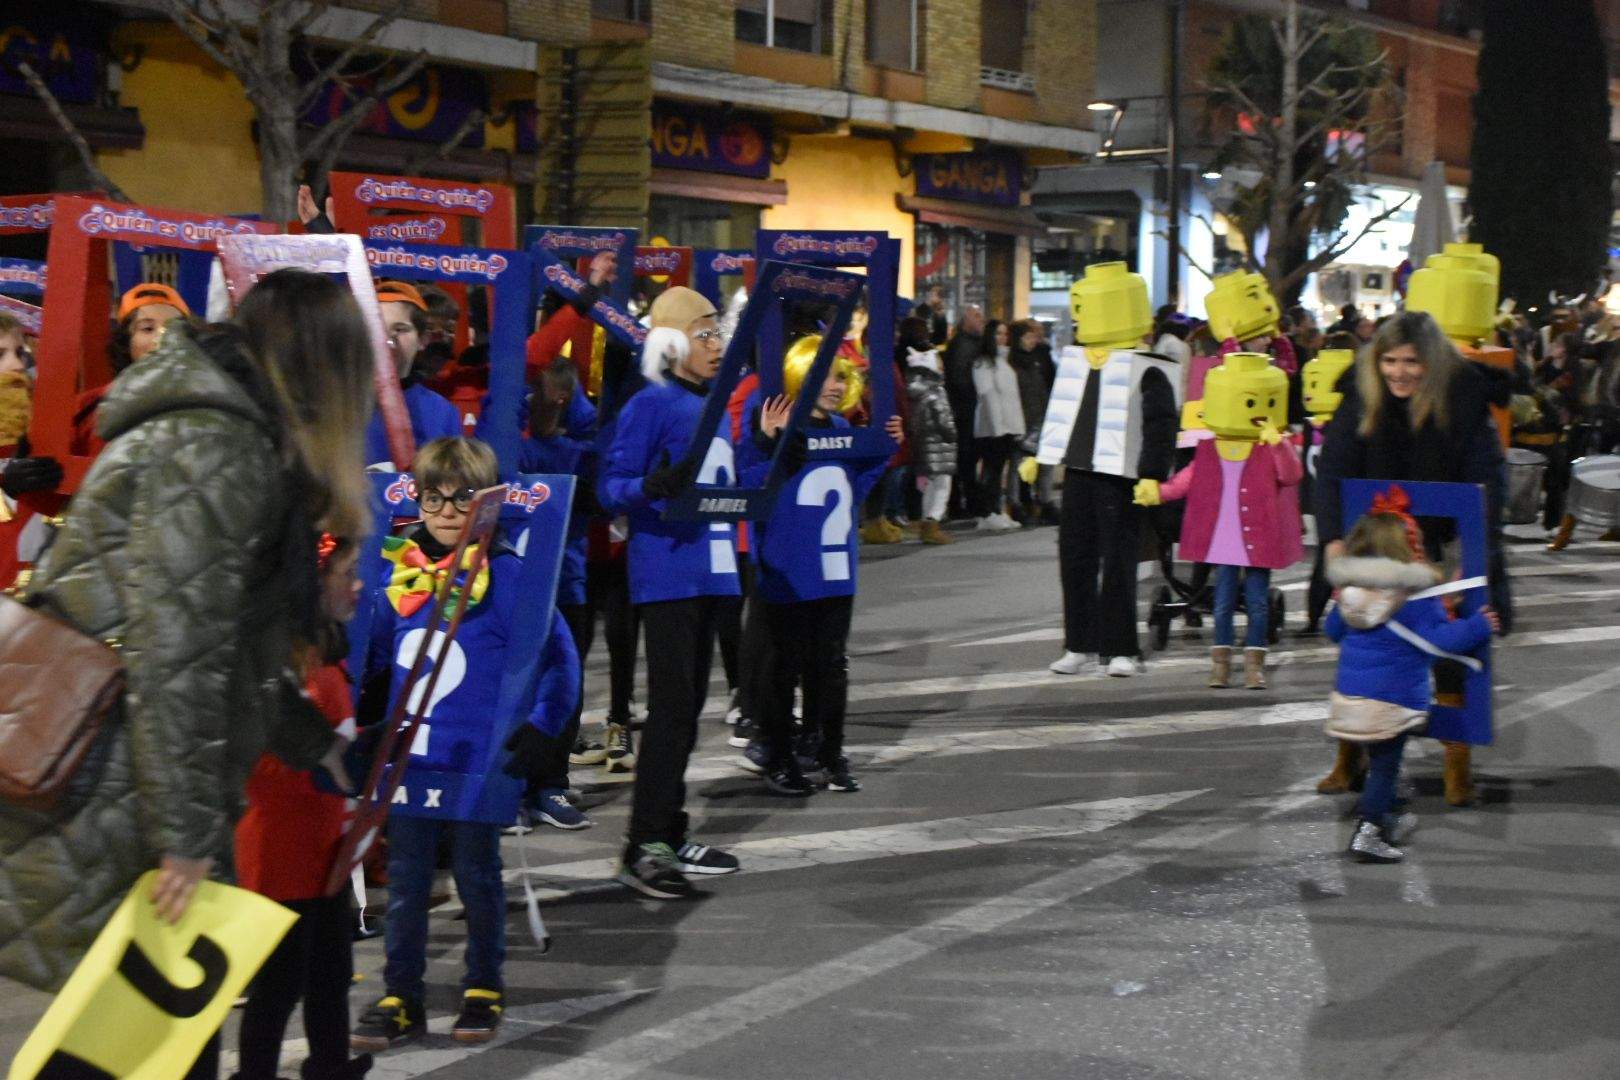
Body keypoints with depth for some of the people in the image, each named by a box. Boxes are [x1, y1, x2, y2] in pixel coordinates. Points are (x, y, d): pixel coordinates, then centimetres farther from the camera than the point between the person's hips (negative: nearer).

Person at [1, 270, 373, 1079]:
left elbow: (234, 640, 29)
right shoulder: (215, 452, -14)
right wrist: (185, 836, -19)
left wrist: (312, 743, 34)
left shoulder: (228, 439, 18)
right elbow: (173, 654, -20)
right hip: (102, 815, -10)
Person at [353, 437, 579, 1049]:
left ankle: (484, 989, 24)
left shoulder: (506, 574, -10)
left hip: (480, 763, -4)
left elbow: (559, 659, -7)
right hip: (409, 759, 4)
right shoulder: (399, 574, 5)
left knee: (477, 877, 9)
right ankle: (401, 998, 16)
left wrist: (541, 729, -11)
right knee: (405, 881, 7)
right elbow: (374, 656, 17)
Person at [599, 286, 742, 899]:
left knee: (688, 705, 12)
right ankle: (644, 845, -9)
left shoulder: (714, 406, 15)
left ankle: (669, 835, 19)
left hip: (708, 573, 8)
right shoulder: (651, 405, -9)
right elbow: (611, 486, -13)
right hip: (665, 574, -8)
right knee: (672, 703, -12)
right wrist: (652, 487, -32)